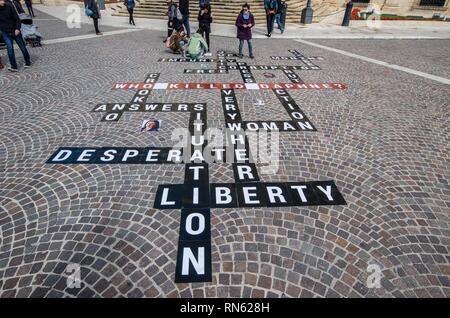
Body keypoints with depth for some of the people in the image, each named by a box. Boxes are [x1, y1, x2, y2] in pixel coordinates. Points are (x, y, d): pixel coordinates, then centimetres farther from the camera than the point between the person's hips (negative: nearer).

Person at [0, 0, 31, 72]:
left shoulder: (9, 6, -10)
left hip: (15, 31, 0)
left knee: (22, 47, 8)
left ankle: (28, 62, 28)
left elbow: (17, 18, -7)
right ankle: (14, 66, -11)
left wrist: (17, 28, -17)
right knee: (9, 48, -12)